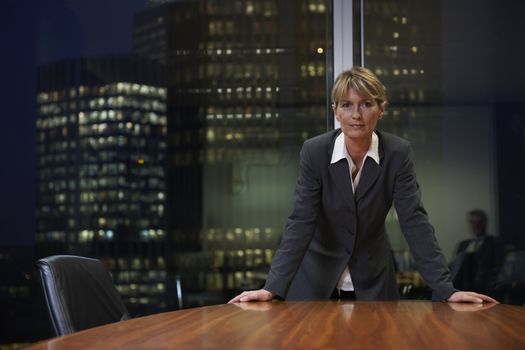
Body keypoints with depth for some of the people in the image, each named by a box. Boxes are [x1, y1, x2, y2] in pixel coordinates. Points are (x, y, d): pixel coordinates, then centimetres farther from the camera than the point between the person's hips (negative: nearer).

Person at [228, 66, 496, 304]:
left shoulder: (397, 153, -13)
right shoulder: (314, 152, -16)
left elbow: (414, 220, -17)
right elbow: (301, 222, -20)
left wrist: (445, 289, -27)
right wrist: (273, 287, -31)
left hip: (372, 281, 1)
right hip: (318, 279, -1)